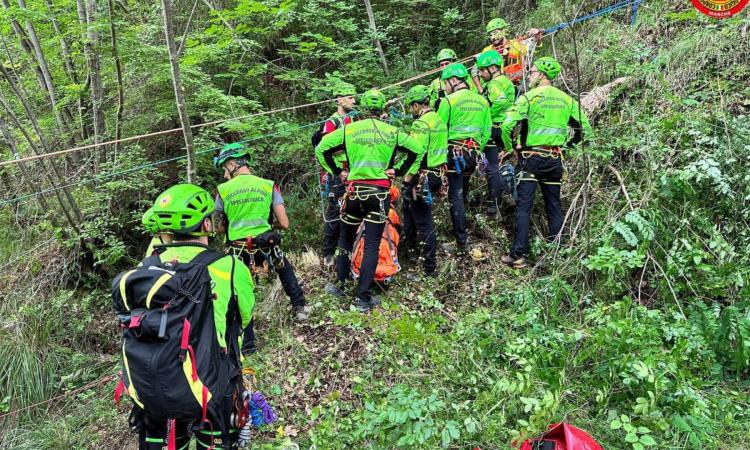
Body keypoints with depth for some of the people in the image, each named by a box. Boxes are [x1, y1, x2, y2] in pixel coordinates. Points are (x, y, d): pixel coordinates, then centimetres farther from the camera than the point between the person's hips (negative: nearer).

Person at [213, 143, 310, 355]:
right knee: (285, 270, 32)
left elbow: (219, 228, 10)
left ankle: (246, 343, 15)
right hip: (266, 246, 1)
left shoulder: (223, 190, 1)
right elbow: (284, 224, -1)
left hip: (238, 250, -1)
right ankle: (300, 307, 35)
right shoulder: (268, 185, 1)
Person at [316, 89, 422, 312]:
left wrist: (338, 172, 6)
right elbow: (417, 149, 3)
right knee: (372, 245, 2)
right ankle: (364, 298, 2)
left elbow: (321, 149, 0)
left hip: (354, 191, 1)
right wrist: (398, 172, 5)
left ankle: (340, 284, 28)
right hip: (379, 193, 0)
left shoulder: (349, 129, 1)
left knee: (346, 239, 19)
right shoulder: (392, 132, 3)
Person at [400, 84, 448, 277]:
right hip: (438, 174, 10)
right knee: (409, 207, 28)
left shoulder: (421, 124, -17)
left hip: (422, 177, -9)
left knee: (423, 221, -3)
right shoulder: (439, 120, 11)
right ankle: (409, 242, 42)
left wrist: (407, 180, -19)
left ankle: (430, 266, 2)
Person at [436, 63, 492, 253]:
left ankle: (462, 242, -4)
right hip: (473, 152, 6)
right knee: (463, 192, 20)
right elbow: (487, 131, 12)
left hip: (455, 151, -6)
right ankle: (461, 231, 31)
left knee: (456, 196, -3)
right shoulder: (482, 101, 11)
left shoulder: (449, 100, -6)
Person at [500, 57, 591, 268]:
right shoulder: (566, 99, 8)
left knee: (523, 207, -3)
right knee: (554, 206, 12)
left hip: (531, 158, -4)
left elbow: (507, 125, -15)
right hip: (555, 159, 5)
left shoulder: (529, 96, -7)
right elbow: (584, 127, 13)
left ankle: (519, 255, -5)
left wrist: (510, 147, -1)